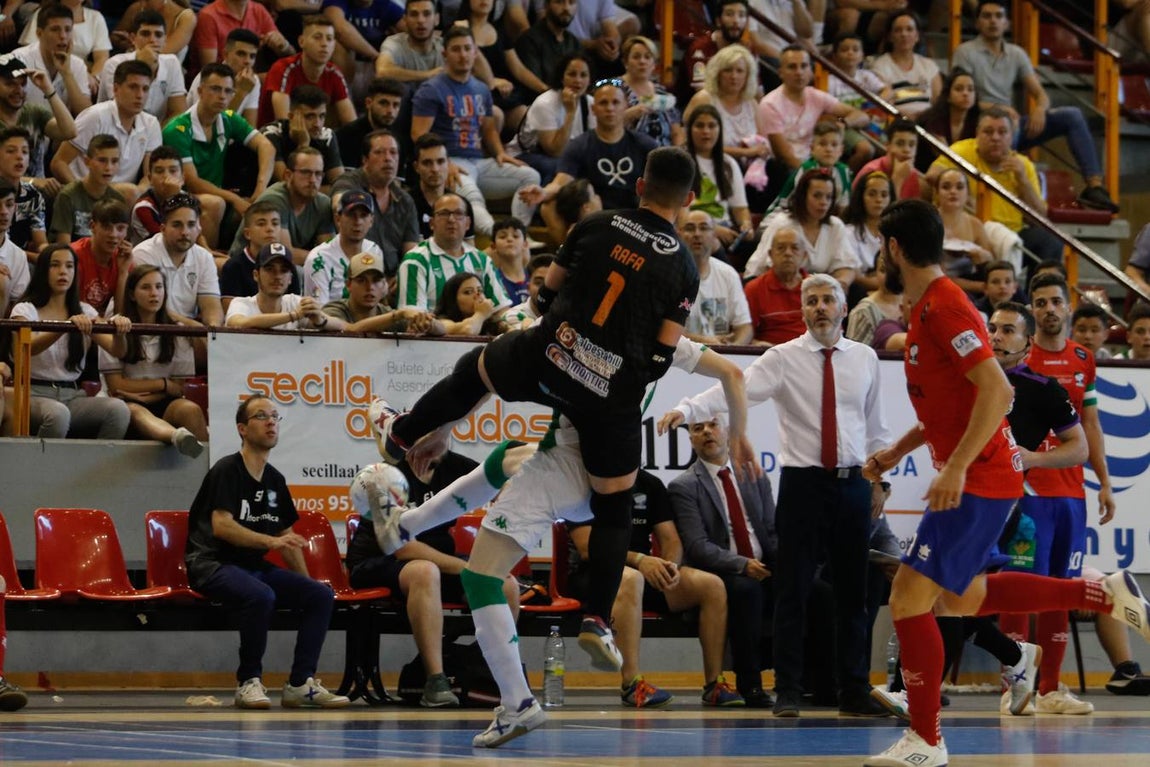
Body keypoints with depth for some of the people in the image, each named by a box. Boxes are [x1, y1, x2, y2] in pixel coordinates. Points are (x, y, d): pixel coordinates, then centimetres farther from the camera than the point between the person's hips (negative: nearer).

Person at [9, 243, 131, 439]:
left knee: (118, 408, -27)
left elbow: (116, 350, 0)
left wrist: (119, 331, -26)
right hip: (36, 393, -4)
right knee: (57, 413, -39)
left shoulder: (84, 312, 15)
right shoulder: (25, 310, 3)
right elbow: (27, 347, -20)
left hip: (73, 395, 4)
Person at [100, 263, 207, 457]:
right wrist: (163, 384, -1)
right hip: (126, 404, -3)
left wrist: (144, 395, -9)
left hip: (163, 405, 3)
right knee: (134, 411, -38)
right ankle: (178, 436, -71)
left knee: (190, 409, -30)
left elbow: (179, 388, 7)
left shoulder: (177, 331, 12)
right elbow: (115, 385, -2)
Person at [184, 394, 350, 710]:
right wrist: (271, 541, -30)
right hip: (212, 563, -8)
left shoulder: (275, 480, 14)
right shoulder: (227, 470, -9)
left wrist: (305, 584, 17)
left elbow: (288, 538, 23)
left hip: (254, 566, 8)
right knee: (261, 596, -36)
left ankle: (300, 684, -9)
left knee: (321, 595, -9)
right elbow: (221, 526, -21)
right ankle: (249, 683, -21)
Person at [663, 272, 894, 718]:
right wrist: (687, 409, -32)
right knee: (792, 592, -2)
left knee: (853, 593, 7)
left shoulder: (864, 359, 9)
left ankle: (854, 692, 15)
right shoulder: (783, 359, -2)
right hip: (802, 482, -3)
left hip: (852, 482, 3)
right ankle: (787, 691, 3)